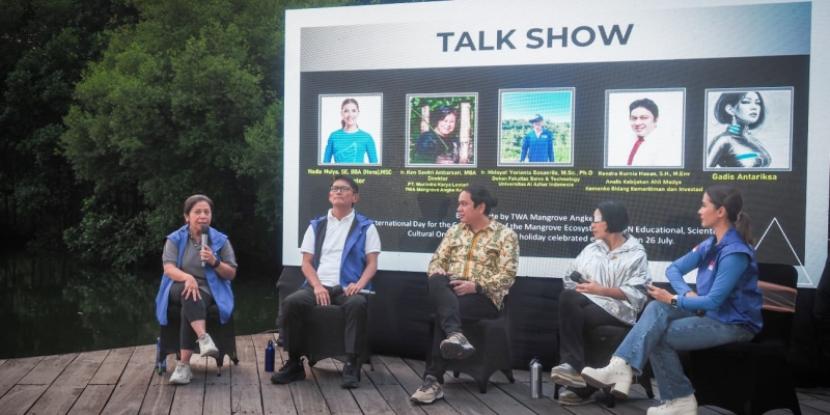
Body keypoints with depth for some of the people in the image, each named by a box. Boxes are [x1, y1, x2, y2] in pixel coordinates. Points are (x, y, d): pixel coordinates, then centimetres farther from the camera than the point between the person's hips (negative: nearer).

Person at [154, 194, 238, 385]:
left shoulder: (221, 240, 5)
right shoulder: (175, 239, 4)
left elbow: (231, 274, 5)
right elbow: (168, 268, -11)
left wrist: (215, 262, -16)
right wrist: (187, 277, -32)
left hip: (209, 290, 0)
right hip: (179, 288, 0)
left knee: (191, 302, -36)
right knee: (190, 295, -38)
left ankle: (183, 364, -38)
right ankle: (204, 338, -55)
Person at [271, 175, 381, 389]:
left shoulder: (365, 226, 11)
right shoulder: (316, 226, 18)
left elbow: (372, 263, 5)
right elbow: (306, 263, 11)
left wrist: (360, 284, -16)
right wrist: (317, 286, -9)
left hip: (348, 288, -2)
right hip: (319, 286, 2)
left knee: (357, 304, -37)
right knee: (292, 301, -28)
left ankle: (351, 365, -30)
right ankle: (294, 363, -16)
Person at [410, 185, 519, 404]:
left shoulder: (505, 234, 3)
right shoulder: (454, 231, 19)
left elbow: (507, 276, -6)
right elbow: (436, 261, 14)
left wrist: (476, 286, -19)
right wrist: (437, 275, -11)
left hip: (484, 297, -4)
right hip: (450, 291, 4)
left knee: (443, 311, -35)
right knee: (437, 282, -34)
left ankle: (433, 379, -38)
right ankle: (455, 335, -58)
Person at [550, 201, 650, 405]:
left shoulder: (636, 254, 2)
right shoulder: (591, 249, 20)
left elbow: (636, 293, -10)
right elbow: (571, 276, 15)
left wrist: (602, 290, -16)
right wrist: (577, 286, -7)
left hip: (618, 309, -5)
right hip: (589, 302, 5)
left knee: (574, 317, -30)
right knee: (567, 297, -30)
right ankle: (576, 370, -30)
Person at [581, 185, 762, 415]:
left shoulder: (735, 252, -22)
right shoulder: (711, 244, 6)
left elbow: (713, 301, -24)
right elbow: (674, 269, 12)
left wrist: (673, 300, -13)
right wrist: (687, 294, -8)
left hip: (732, 324, -8)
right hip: (710, 312, 8)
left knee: (658, 335, -16)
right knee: (657, 309, -16)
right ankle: (621, 367, -25)